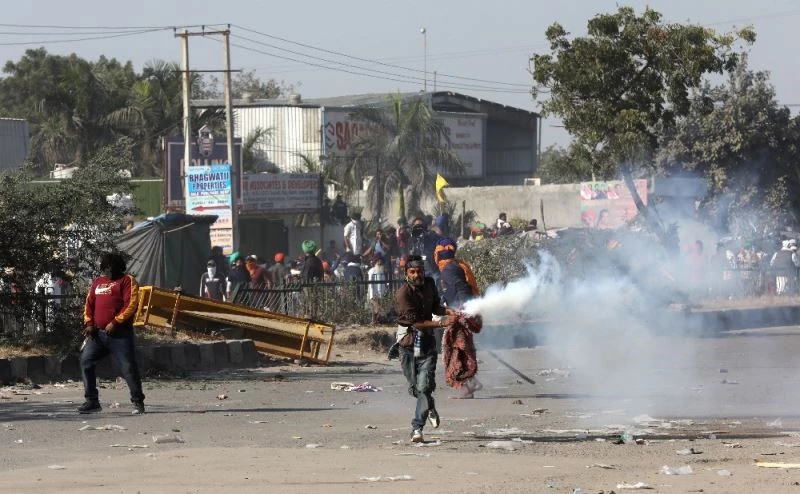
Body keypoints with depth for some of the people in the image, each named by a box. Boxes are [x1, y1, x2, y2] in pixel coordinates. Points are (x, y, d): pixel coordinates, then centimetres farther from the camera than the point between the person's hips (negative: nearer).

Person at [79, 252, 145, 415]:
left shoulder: (127, 281, 1)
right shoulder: (97, 282, 20)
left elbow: (131, 304, -9)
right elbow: (89, 303, 20)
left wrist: (115, 322, -16)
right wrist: (88, 323, 4)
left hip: (120, 333, -6)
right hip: (98, 333, 6)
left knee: (128, 367, -9)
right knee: (86, 363, 1)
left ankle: (138, 402, -2)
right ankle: (92, 401, 7)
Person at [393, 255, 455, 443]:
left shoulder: (429, 284, 3)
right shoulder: (403, 294, -16)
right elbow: (415, 322, -21)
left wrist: (447, 311, 0)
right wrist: (440, 323, -26)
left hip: (427, 341, 2)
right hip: (408, 343, -2)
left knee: (424, 386, -11)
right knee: (414, 387, 9)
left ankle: (417, 428, -10)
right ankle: (430, 407, 41)